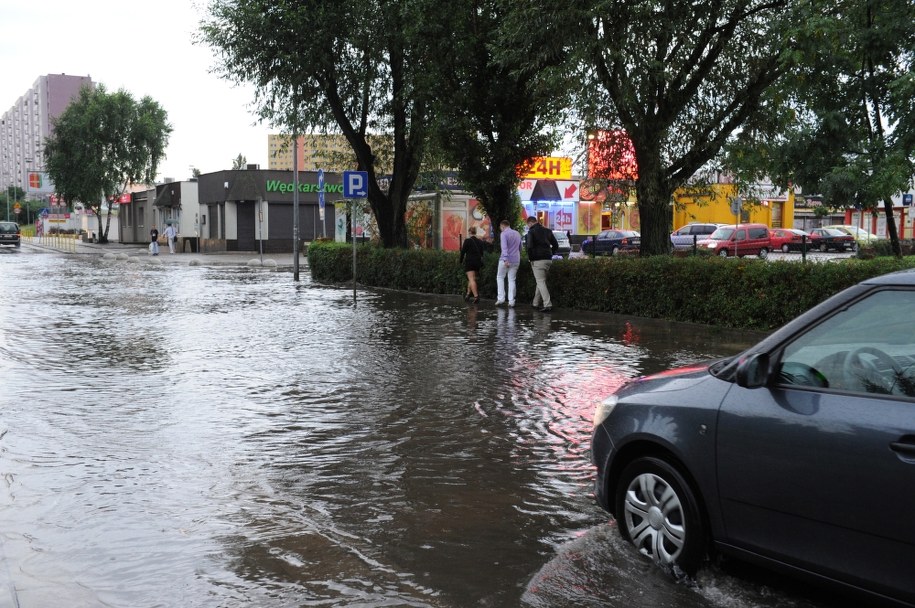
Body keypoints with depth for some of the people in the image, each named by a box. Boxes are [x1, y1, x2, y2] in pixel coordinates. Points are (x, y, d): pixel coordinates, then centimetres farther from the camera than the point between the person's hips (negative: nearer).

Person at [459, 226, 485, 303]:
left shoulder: (467, 240, -9)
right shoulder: (480, 242, 6)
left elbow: (463, 251, -6)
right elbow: (482, 253, 10)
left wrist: (461, 260, 8)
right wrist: (481, 264, 19)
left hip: (469, 261, -6)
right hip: (478, 262, 6)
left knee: (471, 279, -9)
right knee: (471, 278, 20)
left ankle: (476, 296, -21)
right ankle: (468, 294, 29)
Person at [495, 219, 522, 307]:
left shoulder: (504, 234, -7)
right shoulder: (517, 234, 14)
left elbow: (504, 247, -20)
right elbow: (520, 248, 21)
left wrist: (505, 259, -27)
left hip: (506, 260, -5)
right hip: (516, 260, 5)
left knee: (500, 277, 11)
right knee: (512, 280, 7)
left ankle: (500, 298, 2)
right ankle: (511, 301, 2)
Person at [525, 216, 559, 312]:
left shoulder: (531, 232, -5)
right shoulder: (547, 231, 14)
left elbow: (530, 246, -16)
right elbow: (555, 245, 12)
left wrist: (530, 258, -4)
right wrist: (550, 254, 15)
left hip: (538, 260, -6)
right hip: (548, 260, 6)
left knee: (541, 282, -6)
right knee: (541, 281, 18)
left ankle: (548, 305, -15)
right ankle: (536, 303, 23)